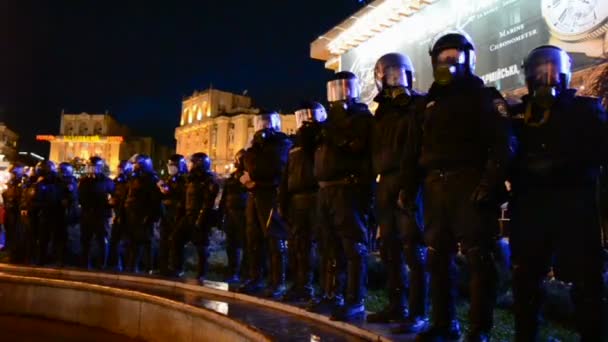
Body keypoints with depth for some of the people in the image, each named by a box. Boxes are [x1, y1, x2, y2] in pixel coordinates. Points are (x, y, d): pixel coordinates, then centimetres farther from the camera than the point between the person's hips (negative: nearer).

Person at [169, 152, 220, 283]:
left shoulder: (209, 180, -8)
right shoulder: (193, 178, 20)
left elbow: (208, 202, -18)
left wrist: (201, 218, -25)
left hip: (200, 217, -9)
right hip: (189, 216, 9)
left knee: (201, 247, -5)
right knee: (176, 239, 7)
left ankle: (201, 275, 2)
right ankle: (176, 269, 16)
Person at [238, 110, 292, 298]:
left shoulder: (282, 142, 2)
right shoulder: (256, 144, 25)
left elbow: (276, 169, -13)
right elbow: (247, 165, 17)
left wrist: (253, 175, -9)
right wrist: (246, 178, -5)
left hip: (271, 196, -7)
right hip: (254, 196, 7)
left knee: (275, 240, -8)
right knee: (253, 239, 7)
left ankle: (278, 283, -5)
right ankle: (255, 278, 15)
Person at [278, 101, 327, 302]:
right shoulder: (296, 146, 21)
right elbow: (287, 177, 19)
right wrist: (282, 202, 12)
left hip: (318, 198, -6)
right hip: (296, 200, 6)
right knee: (297, 245, 7)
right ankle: (302, 285, 16)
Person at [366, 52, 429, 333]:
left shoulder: (419, 105, 0)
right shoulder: (383, 111, 21)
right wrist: (378, 176, 13)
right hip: (386, 184, 8)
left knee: (413, 249, -7)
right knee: (390, 248, 9)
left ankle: (419, 312, -2)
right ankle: (397, 306, 19)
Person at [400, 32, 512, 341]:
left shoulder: (485, 97, 5)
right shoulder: (430, 104, 21)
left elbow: (501, 144, -7)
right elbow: (413, 150, 19)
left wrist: (489, 183, -19)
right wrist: (408, 188, 9)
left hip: (469, 186, -6)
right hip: (435, 188, 6)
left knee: (477, 257, -4)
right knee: (438, 257, 8)